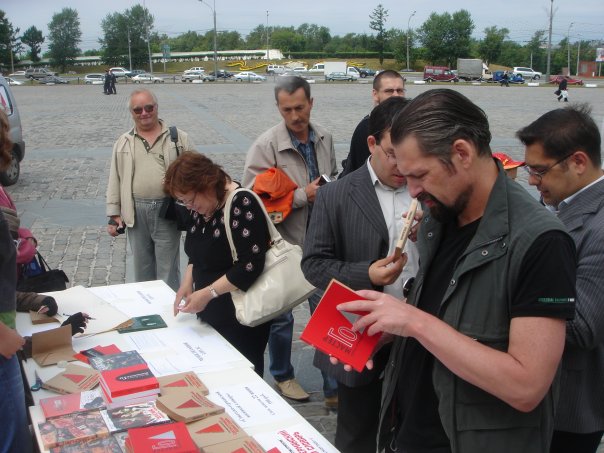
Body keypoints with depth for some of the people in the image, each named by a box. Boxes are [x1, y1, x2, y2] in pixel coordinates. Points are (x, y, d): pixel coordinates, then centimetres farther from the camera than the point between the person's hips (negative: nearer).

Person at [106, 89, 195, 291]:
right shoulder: (123, 143, 10)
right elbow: (114, 180, 11)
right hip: (136, 213, 3)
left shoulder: (179, 138, 2)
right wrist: (114, 214, 6)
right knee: (142, 268, 13)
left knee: (168, 270, 3)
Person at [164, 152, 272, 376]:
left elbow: (250, 265, -23)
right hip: (210, 314, 8)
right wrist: (187, 282, 2)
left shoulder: (241, 204, -19)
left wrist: (208, 293, -21)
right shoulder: (199, 208, 6)